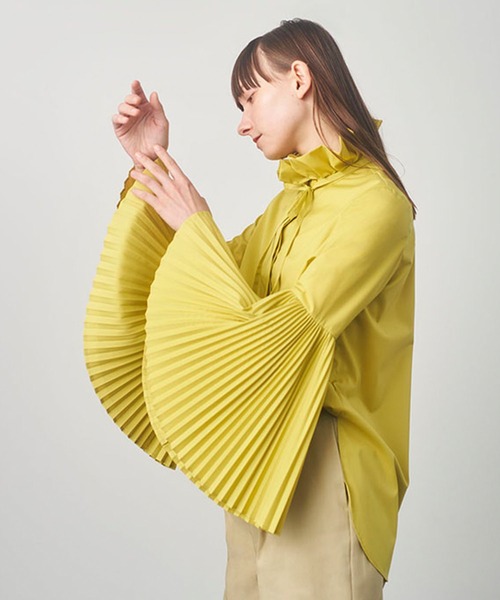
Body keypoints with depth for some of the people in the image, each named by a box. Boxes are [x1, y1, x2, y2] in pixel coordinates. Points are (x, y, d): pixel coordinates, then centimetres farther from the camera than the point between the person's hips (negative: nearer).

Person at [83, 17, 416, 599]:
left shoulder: (375, 202, -16)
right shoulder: (294, 199, 11)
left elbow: (267, 337, -21)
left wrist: (195, 225, -14)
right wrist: (150, 165, 6)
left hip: (318, 473, -8)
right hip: (256, 459, 8)